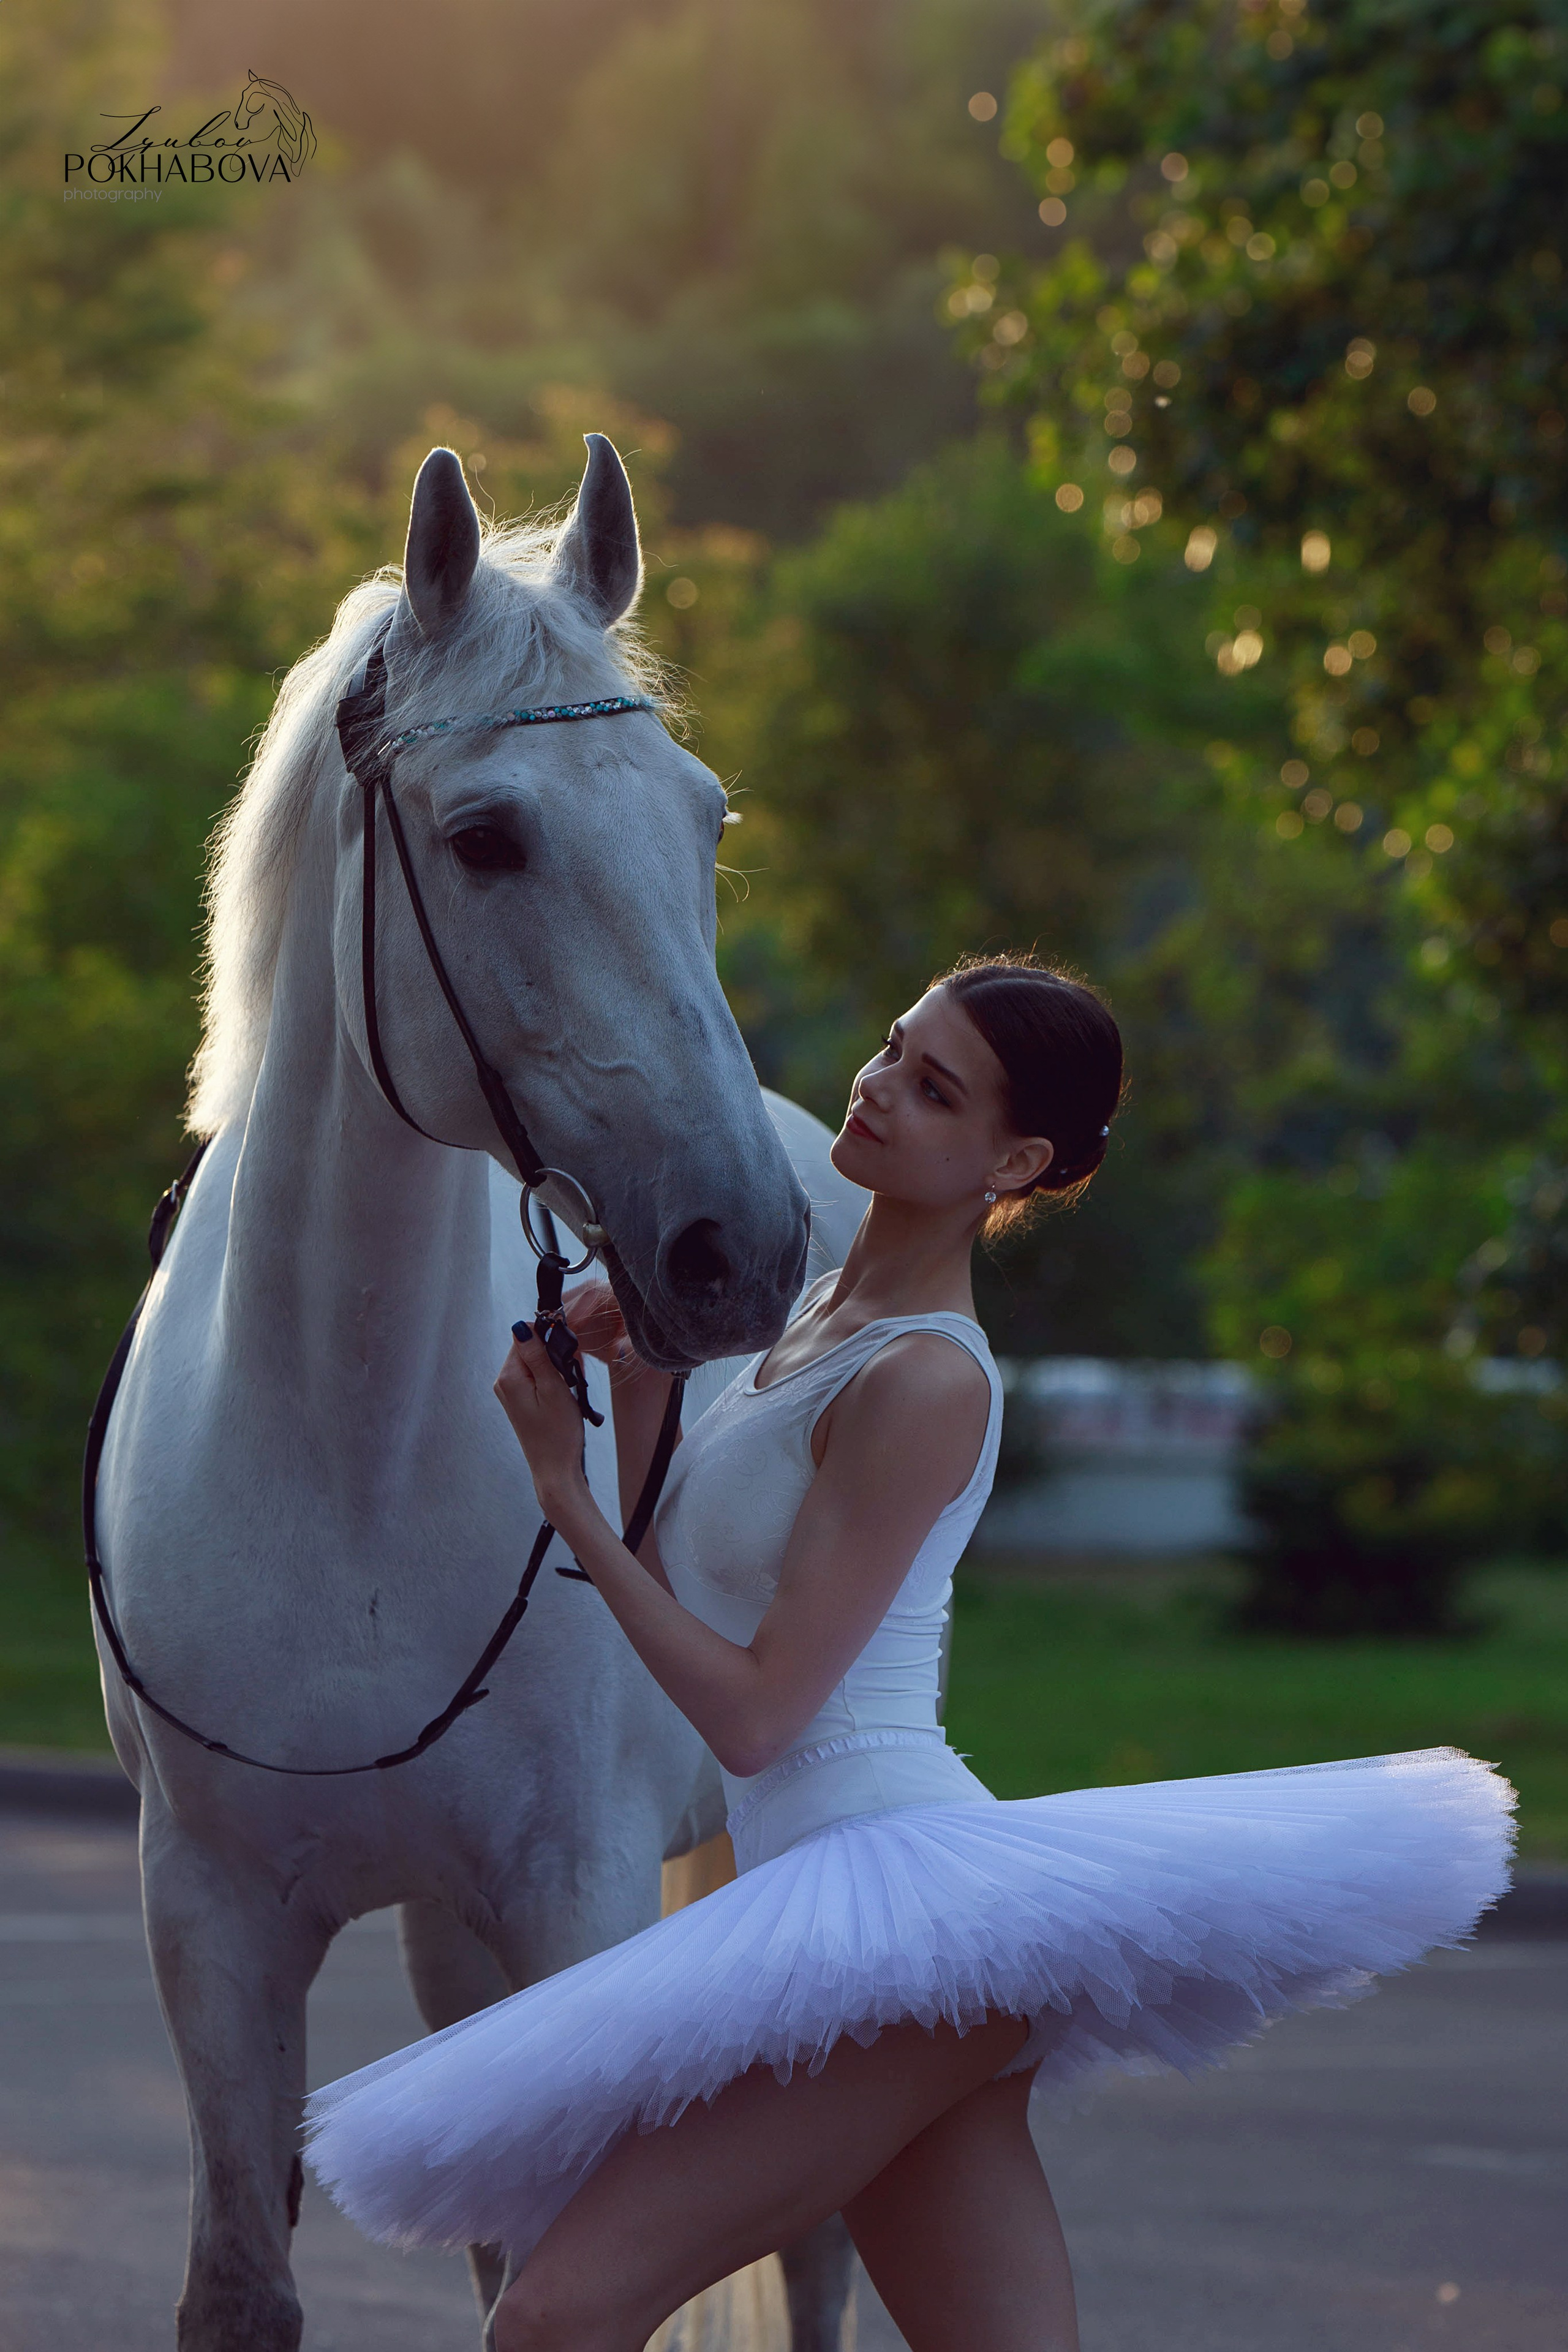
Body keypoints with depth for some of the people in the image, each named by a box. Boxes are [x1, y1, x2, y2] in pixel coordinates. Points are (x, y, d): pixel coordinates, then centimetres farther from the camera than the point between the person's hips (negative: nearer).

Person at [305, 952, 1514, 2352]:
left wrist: (568, 1498, -8)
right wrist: (638, 1381, 9)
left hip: (903, 1901, -10)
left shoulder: (928, 1382, -12)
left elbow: (751, 1714, -13)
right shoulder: (821, 1316, 17)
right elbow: (679, 1595, 19)